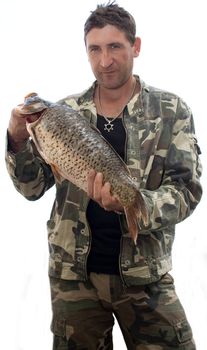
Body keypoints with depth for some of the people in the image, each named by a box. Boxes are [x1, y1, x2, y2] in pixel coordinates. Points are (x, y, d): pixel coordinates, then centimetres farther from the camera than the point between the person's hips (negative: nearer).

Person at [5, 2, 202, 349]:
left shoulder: (171, 111, -3)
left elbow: (185, 189, -10)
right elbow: (33, 187, 5)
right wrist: (19, 141, -14)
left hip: (144, 274, -1)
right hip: (73, 272, 2)